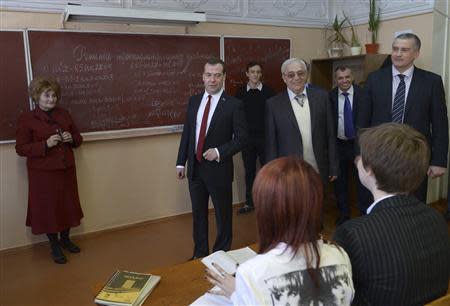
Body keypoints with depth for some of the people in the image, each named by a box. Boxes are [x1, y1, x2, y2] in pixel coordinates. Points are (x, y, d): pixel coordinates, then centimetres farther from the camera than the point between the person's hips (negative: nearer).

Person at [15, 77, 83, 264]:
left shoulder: (64, 114, 6)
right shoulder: (26, 119, -7)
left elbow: (78, 138, 13)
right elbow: (21, 148, -10)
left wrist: (71, 139, -10)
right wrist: (45, 144, -23)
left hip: (66, 170, 5)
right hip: (43, 173, -4)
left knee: (68, 205, 13)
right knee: (48, 208, 5)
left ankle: (65, 238, 35)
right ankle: (54, 246, 23)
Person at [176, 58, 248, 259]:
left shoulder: (233, 105, -9)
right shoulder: (194, 101, 6)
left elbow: (242, 138, -9)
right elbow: (186, 132, 10)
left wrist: (219, 152, -20)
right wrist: (181, 162, 8)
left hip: (218, 169, -4)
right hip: (195, 167, 5)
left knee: (223, 215, 10)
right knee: (198, 214, 17)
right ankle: (199, 254, 36)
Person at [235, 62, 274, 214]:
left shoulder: (268, 91, -3)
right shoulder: (241, 92, 3)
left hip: (265, 137, -2)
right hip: (247, 138, 2)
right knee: (249, 171, 10)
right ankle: (249, 203, 21)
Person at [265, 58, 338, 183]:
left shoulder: (321, 96, 2)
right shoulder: (273, 104, -4)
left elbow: (330, 135, 5)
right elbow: (271, 144, -1)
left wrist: (333, 167, 5)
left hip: (319, 171, 2)